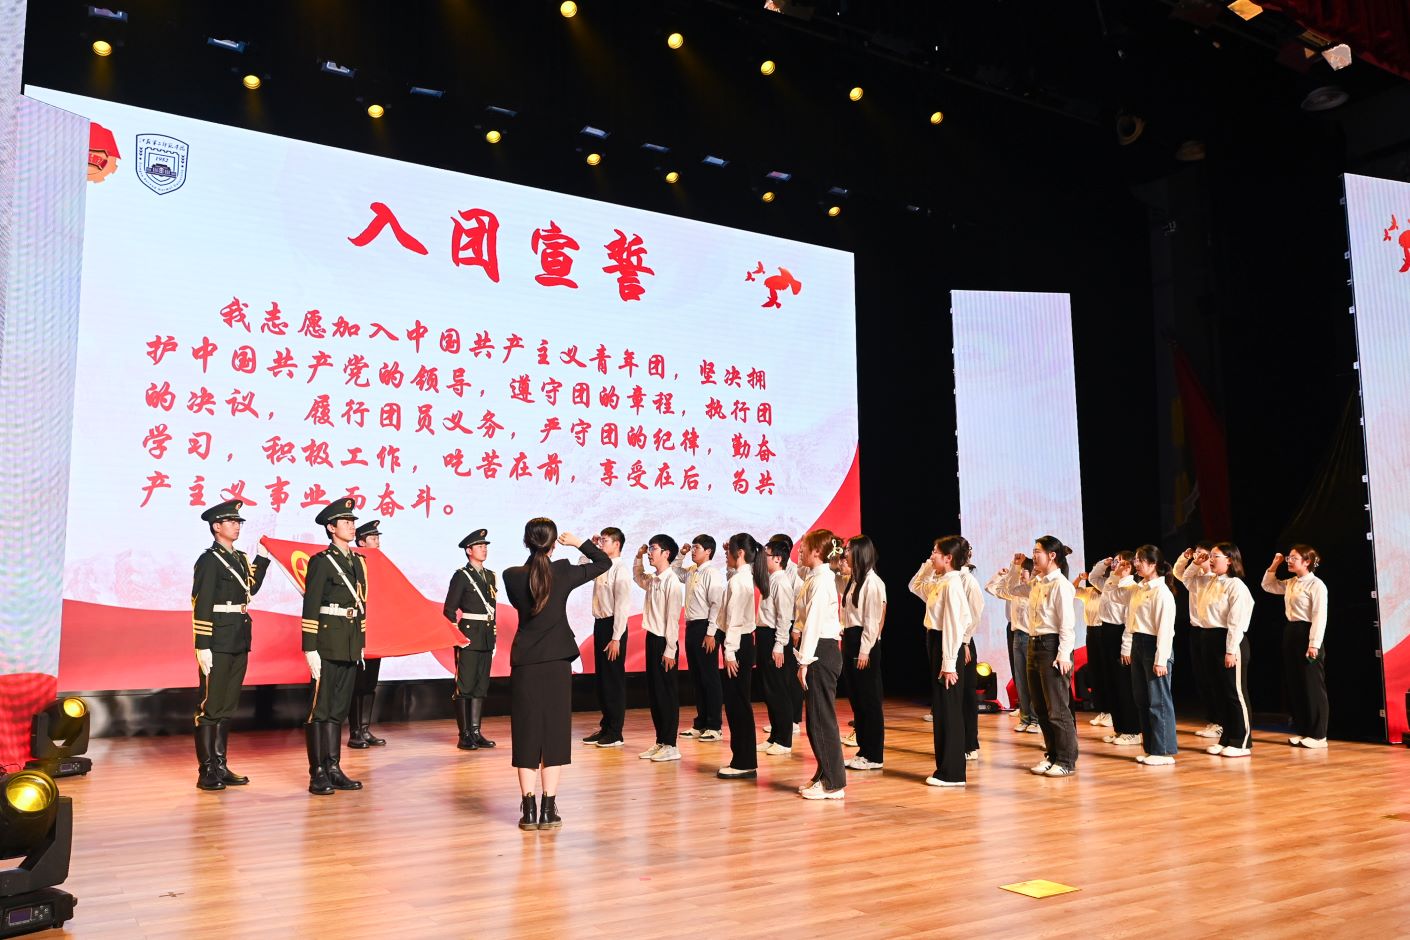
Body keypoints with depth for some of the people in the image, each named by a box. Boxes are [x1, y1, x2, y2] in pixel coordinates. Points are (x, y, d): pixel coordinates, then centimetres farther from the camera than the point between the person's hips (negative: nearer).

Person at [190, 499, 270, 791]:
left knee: (228, 706, 13)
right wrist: (203, 647, -19)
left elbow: (250, 588, 22)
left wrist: (262, 558, 14)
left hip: (239, 643, 8)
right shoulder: (208, 560, -10)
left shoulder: (240, 558, 14)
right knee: (210, 707, 0)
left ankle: (221, 766, 21)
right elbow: (200, 607, -15)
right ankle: (207, 772, 6)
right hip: (218, 643, -8)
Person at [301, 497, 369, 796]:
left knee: (339, 708, 11)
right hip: (327, 644, -7)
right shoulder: (321, 561, -7)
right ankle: (317, 774, 4)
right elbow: (310, 607, -11)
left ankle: (333, 769, 17)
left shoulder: (358, 561, 14)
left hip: (351, 647, 7)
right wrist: (310, 648, -15)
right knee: (320, 709, -1)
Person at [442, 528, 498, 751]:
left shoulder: (490, 576, 15)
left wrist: (493, 636, 15)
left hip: (487, 638, 7)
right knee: (465, 686, -3)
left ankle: (475, 732, 13)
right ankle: (464, 735, 0)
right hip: (468, 637, -7)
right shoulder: (461, 575, -5)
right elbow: (449, 610, -7)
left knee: (481, 686, 8)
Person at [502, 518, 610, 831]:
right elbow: (604, 562, 7)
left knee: (526, 734, 7)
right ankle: (548, 810, 5)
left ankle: (528, 810, 7)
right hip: (557, 663, -1)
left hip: (524, 664, 1)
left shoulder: (512, 576, -4)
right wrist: (578, 542, 12)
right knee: (555, 732, 5)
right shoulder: (563, 573, -6)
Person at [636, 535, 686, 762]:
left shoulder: (671, 581, -14)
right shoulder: (652, 579, 10)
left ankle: (670, 746, 7)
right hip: (651, 638, 8)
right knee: (653, 692, 12)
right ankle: (660, 742, 21)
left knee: (667, 693, -1)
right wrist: (639, 558, 18)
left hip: (664, 642, -8)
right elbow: (638, 578, 35)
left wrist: (669, 650, -18)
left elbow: (672, 618, -16)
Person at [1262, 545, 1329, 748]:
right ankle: (1301, 730, 19)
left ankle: (1318, 735, 5)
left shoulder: (1316, 584, -12)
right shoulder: (1290, 583, 12)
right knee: (1294, 685, 11)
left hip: (1306, 633, -8)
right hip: (1291, 633, 9)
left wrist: (1314, 644, -21)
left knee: (1312, 686, -2)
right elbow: (1267, 586, 28)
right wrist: (1274, 566, 14)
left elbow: (1319, 616, -16)